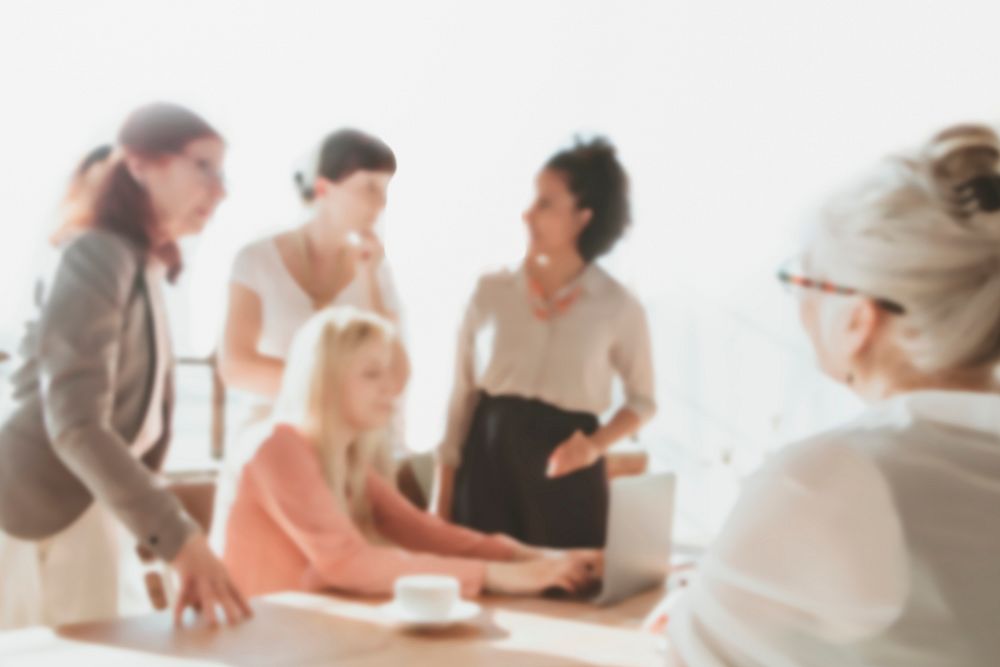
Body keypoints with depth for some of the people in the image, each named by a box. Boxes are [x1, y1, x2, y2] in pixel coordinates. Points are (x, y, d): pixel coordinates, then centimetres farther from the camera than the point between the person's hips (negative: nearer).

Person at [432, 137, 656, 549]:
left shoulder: (619, 307, -4)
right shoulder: (490, 292, -1)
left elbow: (642, 400, 9)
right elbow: (461, 396, 2)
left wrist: (597, 444, -11)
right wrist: (439, 509, 1)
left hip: (568, 473, -1)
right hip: (488, 464, 1)